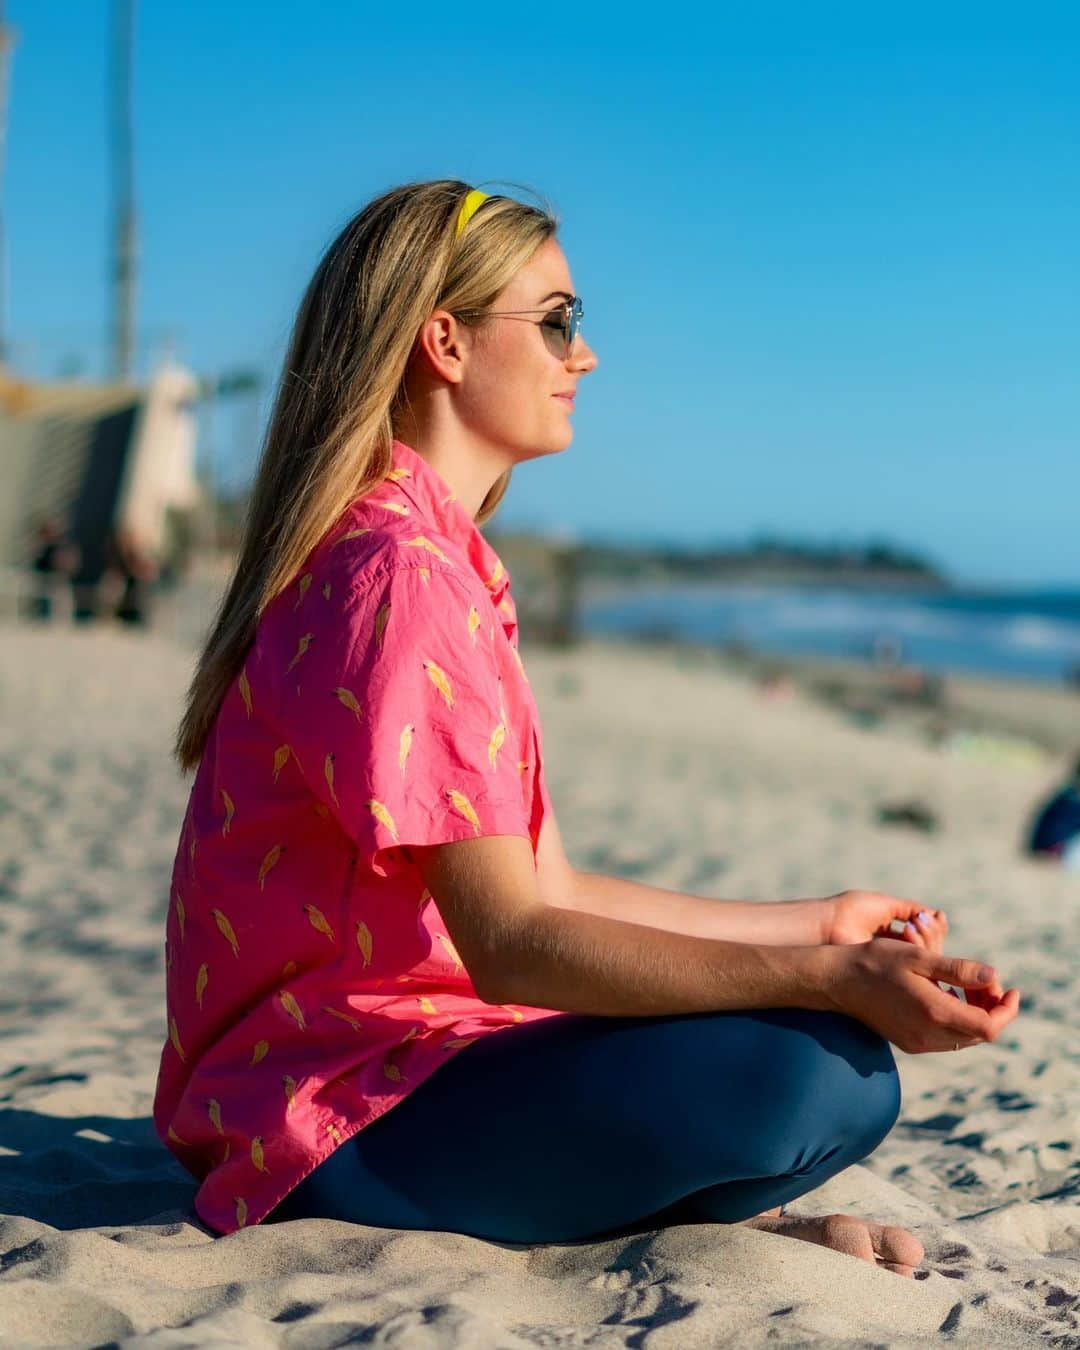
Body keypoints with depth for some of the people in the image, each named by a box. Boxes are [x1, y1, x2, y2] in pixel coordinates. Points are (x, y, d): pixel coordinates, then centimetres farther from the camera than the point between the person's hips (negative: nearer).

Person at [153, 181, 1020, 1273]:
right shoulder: (398, 576, -18)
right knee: (827, 1076, -27)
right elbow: (511, 943, -25)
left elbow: (549, 889, 14)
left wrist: (821, 925, 18)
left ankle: (713, 1209, -2)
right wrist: (832, 977, -29)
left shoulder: (445, 565, 16)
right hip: (338, 1128, -10)